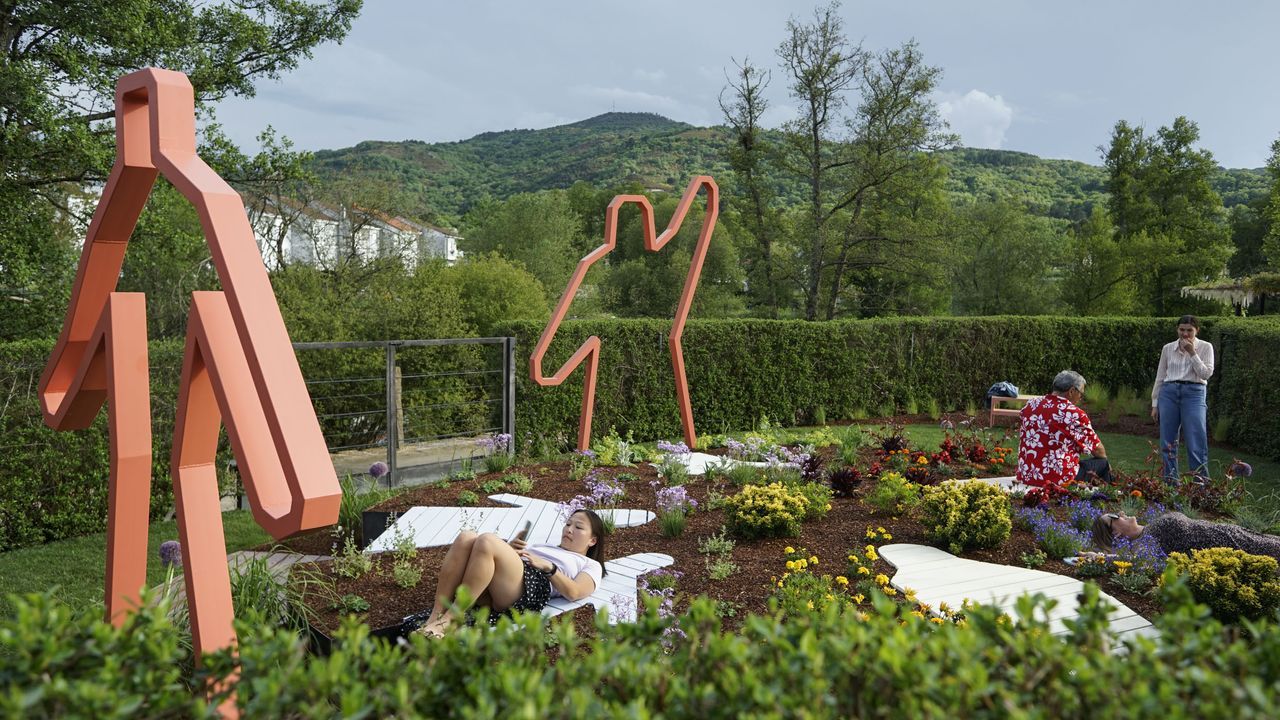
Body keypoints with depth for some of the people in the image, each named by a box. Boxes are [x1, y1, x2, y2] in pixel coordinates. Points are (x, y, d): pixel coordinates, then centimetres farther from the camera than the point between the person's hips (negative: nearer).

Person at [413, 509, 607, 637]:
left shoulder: (590, 565, 26)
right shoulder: (543, 547, 44)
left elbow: (574, 592, 3)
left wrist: (547, 566, -2)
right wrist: (510, 549, 13)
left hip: (533, 585, -6)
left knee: (487, 541, -31)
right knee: (466, 539, -25)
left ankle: (449, 620, -30)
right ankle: (435, 615, -29)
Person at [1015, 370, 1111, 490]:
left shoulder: (1030, 406, 4)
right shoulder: (1075, 414, -12)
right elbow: (1096, 448, 1)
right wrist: (1104, 460, 21)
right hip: (1057, 480, -7)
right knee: (1101, 464, 16)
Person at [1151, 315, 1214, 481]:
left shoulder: (1205, 347, 4)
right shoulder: (1168, 348, 10)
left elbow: (1206, 374, -6)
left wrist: (1192, 353, -10)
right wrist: (1155, 404, 10)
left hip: (1193, 393, -3)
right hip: (1169, 392, 3)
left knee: (1196, 442, -7)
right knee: (1168, 441, 3)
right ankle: (1170, 481, 12)